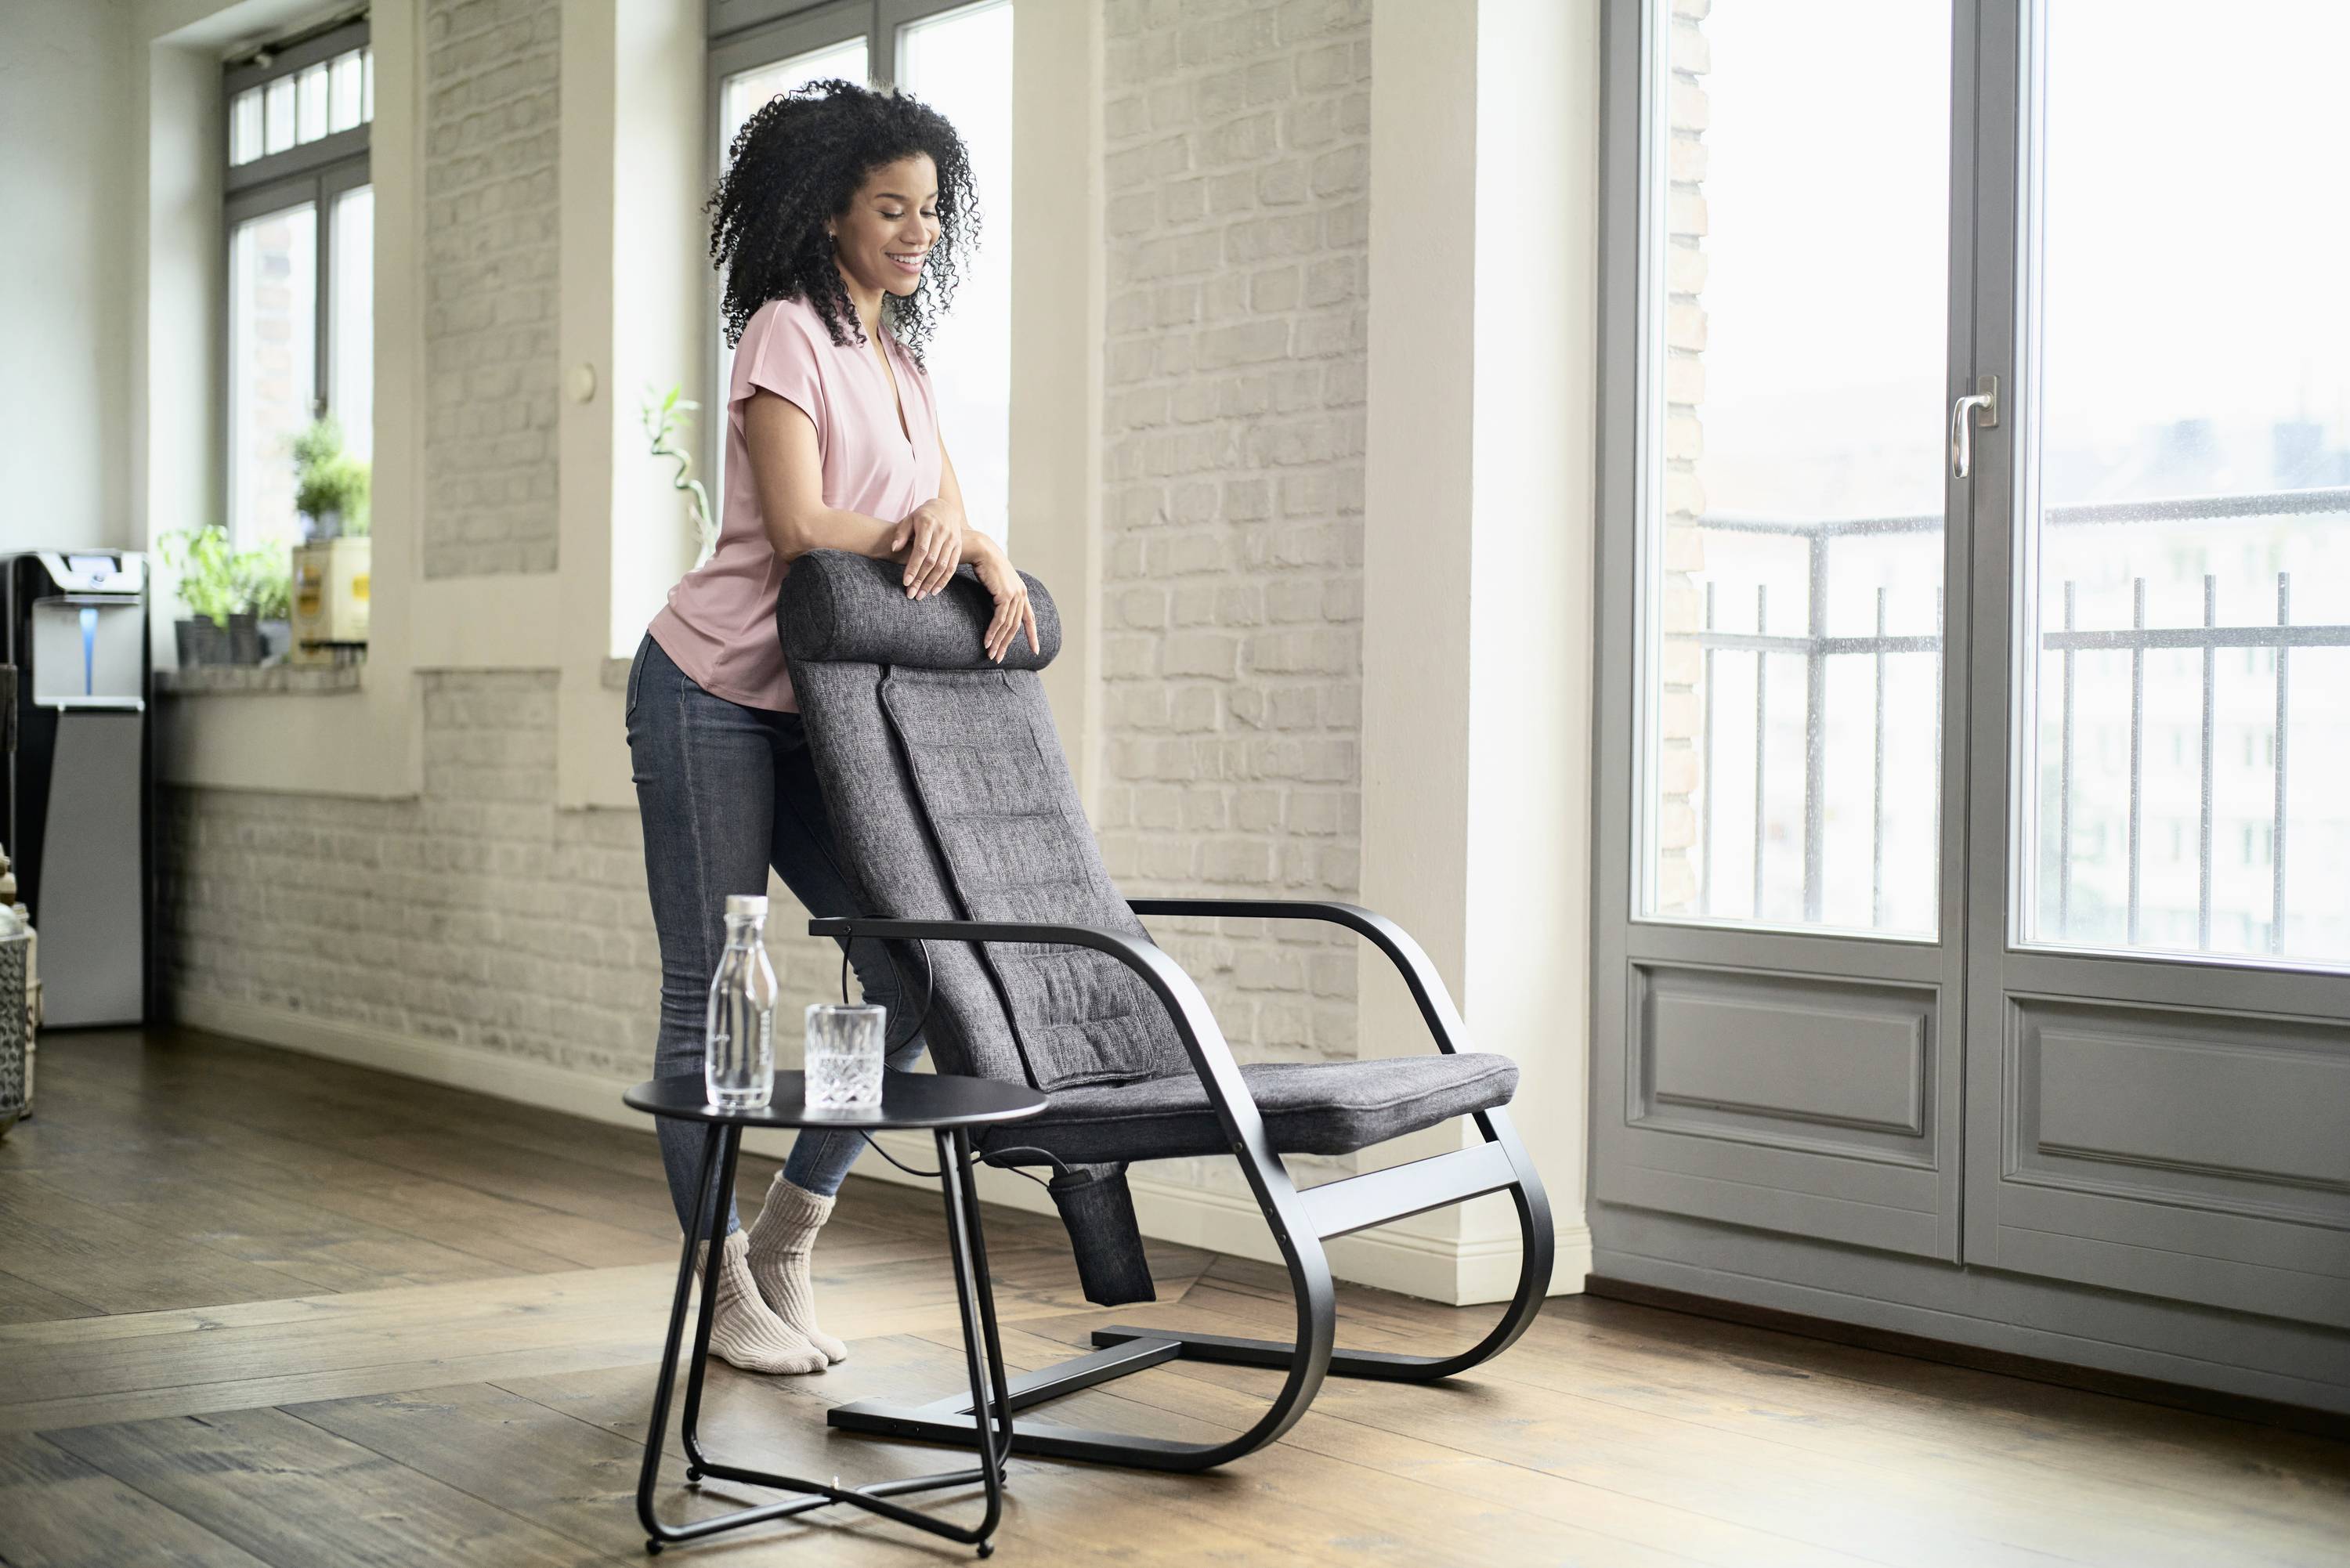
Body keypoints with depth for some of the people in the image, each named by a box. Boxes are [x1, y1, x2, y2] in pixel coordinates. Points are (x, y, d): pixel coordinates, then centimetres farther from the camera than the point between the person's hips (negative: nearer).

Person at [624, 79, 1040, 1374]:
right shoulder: (786, 333, -10)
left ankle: (788, 1242, 15)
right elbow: (799, 527, -19)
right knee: (712, 993, -2)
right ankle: (724, 1286, 11)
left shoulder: (900, 358, 15)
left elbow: (949, 523, 9)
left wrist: (985, 556, -13)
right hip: (714, 696, -8)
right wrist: (920, 532, -7)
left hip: (816, 711, 8)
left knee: (913, 962, -1)